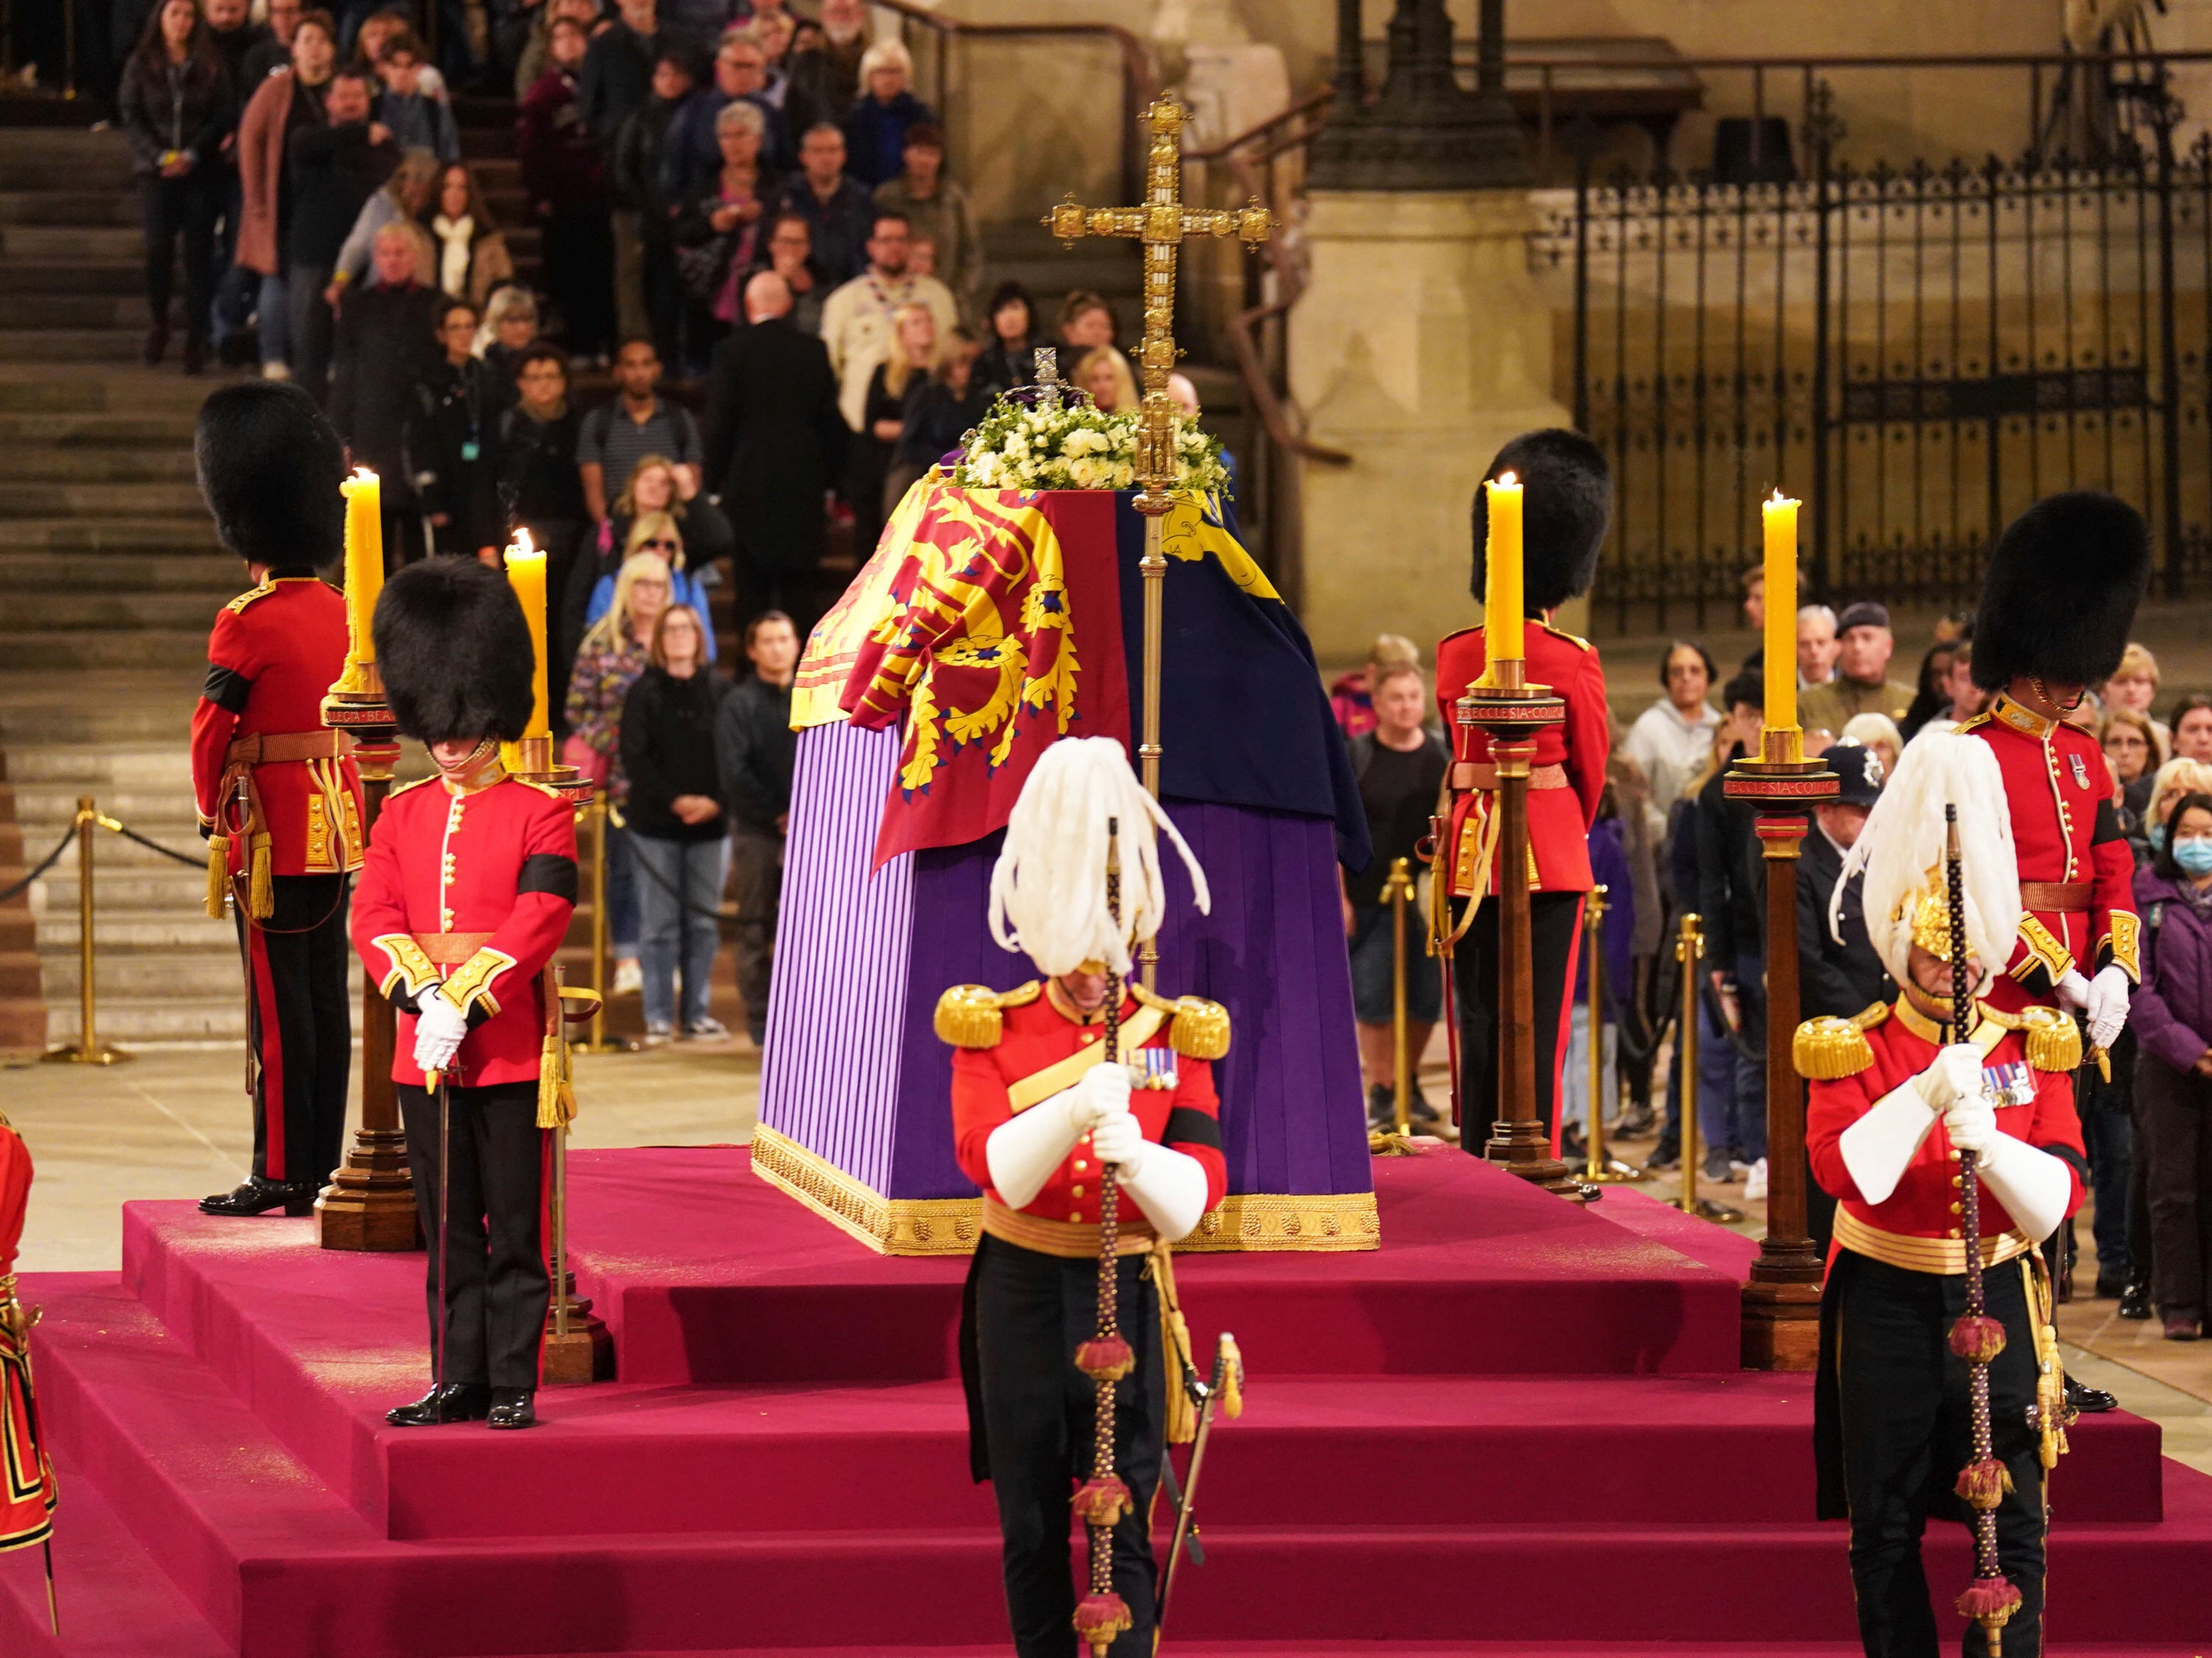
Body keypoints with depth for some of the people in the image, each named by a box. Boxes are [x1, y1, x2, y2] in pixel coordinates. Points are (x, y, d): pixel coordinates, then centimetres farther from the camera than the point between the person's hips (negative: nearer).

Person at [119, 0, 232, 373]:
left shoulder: (210, 66, 6)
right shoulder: (140, 65, 5)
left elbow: (222, 116, 1)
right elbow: (129, 115, 1)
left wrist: (191, 156, -11)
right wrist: (160, 156, -11)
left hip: (202, 171, 0)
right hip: (156, 172, 0)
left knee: (199, 252, -3)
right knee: (159, 248, -10)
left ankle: (196, 339, -1)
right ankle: (157, 325, 11)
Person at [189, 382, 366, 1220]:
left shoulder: (247, 623, -15)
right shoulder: (338, 613, 7)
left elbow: (211, 732, -11)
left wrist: (213, 808, 4)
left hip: (271, 831, -7)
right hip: (336, 825, 7)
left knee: (279, 1004, -5)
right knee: (326, 999, 10)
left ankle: (281, 1174, -3)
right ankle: (322, 1169, 14)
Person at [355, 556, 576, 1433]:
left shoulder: (541, 813, -2)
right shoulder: (403, 813, 11)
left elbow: (537, 923, -12)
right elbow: (374, 917, 2)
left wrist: (466, 1005, -19)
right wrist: (421, 997, -15)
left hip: (510, 1054, -4)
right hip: (423, 1055, 4)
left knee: (514, 1231, 0)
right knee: (448, 1233, 9)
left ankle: (514, 1385, 4)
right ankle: (458, 1383, 14)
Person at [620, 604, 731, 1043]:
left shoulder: (719, 690, 6)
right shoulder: (644, 693, 1)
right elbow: (634, 758, -4)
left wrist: (714, 801, -12)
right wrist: (674, 800, -13)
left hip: (710, 823, 2)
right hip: (657, 823, -2)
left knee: (704, 922, 4)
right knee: (659, 922, -2)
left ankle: (696, 1013, 11)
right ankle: (658, 1017, 2)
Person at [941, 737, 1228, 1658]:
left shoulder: (1176, 1034, 0)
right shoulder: (990, 1029, -1)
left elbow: (1197, 1194, -9)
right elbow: (993, 1164, -17)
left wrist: (1134, 1156, -31)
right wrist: (1074, 1107, -35)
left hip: (1125, 1294, 0)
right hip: (1021, 1292, 1)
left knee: (1123, 1529, -5)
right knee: (1032, 1530, 7)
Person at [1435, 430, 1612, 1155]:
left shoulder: (1454, 654, 2)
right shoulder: (1573, 661, -9)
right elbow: (1591, 767, 2)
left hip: (1470, 844, 4)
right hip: (1552, 851, -3)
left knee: (1478, 1017, 9)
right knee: (1540, 1020, 0)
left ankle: (1476, 1161, 12)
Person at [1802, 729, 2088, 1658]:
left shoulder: (2032, 1047, 3)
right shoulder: (1855, 1051, -3)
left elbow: (2061, 1196, -4)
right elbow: (1840, 1170, -19)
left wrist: (1992, 1146, -23)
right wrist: (1926, 1094, -30)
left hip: (1996, 1299, 1)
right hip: (1889, 1302, -1)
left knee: (2013, 1527, -4)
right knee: (1886, 1530, 6)